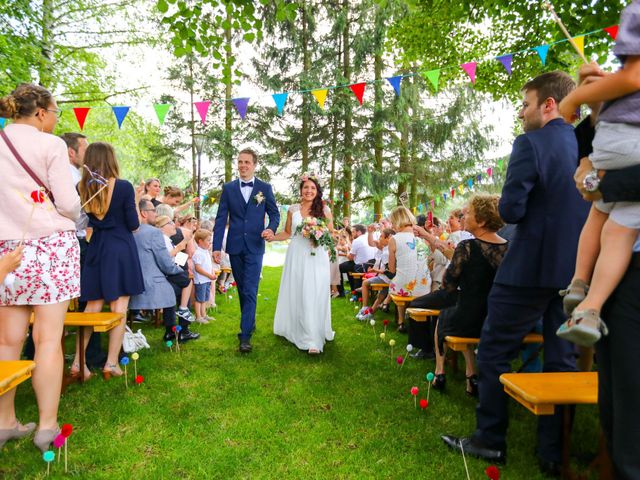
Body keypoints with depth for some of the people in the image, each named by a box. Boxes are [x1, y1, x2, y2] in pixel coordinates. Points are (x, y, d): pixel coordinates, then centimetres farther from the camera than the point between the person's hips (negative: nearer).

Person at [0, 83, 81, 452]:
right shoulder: (50, 145, -6)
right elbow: (69, 203, -10)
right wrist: (70, 221, 11)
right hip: (52, 246, -5)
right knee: (48, 339, 0)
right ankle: (47, 426, 7)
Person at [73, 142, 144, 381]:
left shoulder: (82, 188, 1)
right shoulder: (124, 187, -13)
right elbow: (133, 225, -8)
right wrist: (133, 204, 8)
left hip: (96, 249, 4)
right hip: (122, 249, -4)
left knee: (92, 306, 12)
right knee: (119, 307, 2)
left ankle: (78, 362, 11)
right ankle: (111, 363, 5)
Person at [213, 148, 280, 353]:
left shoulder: (265, 188, 3)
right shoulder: (228, 188, 6)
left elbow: (274, 213, 6)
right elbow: (221, 218, 2)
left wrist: (271, 229, -17)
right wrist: (216, 246, -4)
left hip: (255, 246, -2)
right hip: (234, 246, 3)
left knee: (250, 291, -8)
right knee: (242, 290, 14)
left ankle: (245, 336, -7)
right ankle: (250, 323, 33)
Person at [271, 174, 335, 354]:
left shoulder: (324, 210, 4)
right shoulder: (293, 209, 8)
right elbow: (287, 233, 12)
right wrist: (272, 237, -5)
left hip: (316, 257, -2)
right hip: (296, 257, 2)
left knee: (314, 296, -5)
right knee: (295, 294, 7)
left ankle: (313, 339, -2)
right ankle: (295, 330, 24)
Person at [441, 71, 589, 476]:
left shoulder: (531, 143, -12)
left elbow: (511, 210, -16)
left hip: (530, 268, -7)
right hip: (579, 271, 7)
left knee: (494, 352, 8)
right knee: (562, 359, 13)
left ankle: (490, 441, 20)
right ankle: (554, 452, 23)